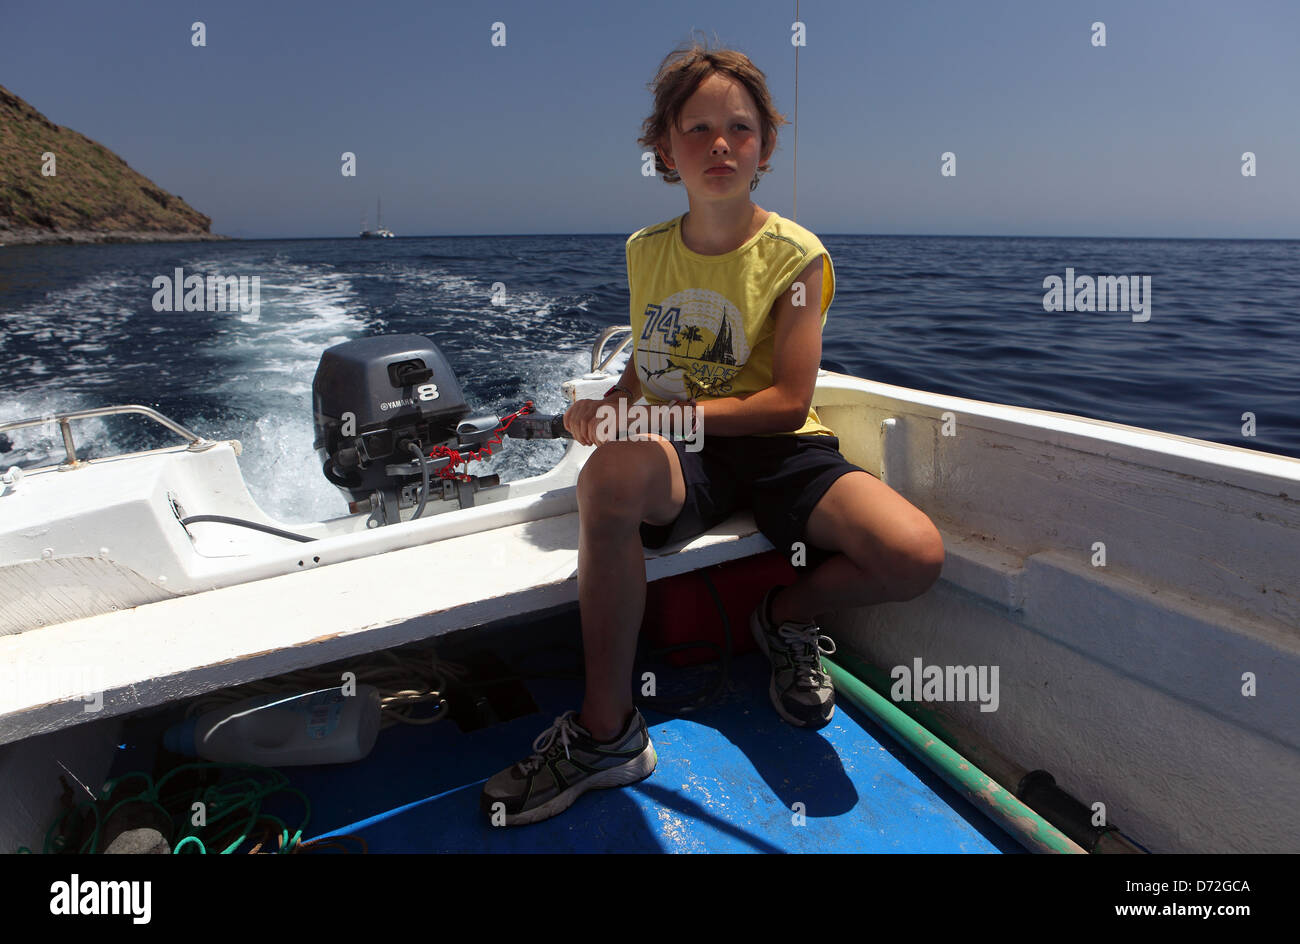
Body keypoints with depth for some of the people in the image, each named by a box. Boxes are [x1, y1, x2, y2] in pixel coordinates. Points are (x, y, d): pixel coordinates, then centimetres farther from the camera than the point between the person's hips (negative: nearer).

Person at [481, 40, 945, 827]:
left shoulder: (794, 255, -4)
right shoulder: (647, 250, 10)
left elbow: (788, 402, -12)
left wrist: (671, 411, -20)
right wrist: (608, 404, -3)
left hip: (775, 447, -1)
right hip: (680, 457, 2)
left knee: (917, 556, -27)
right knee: (613, 472, -37)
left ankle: (790, 615, 9)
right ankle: (608, 734, -22)